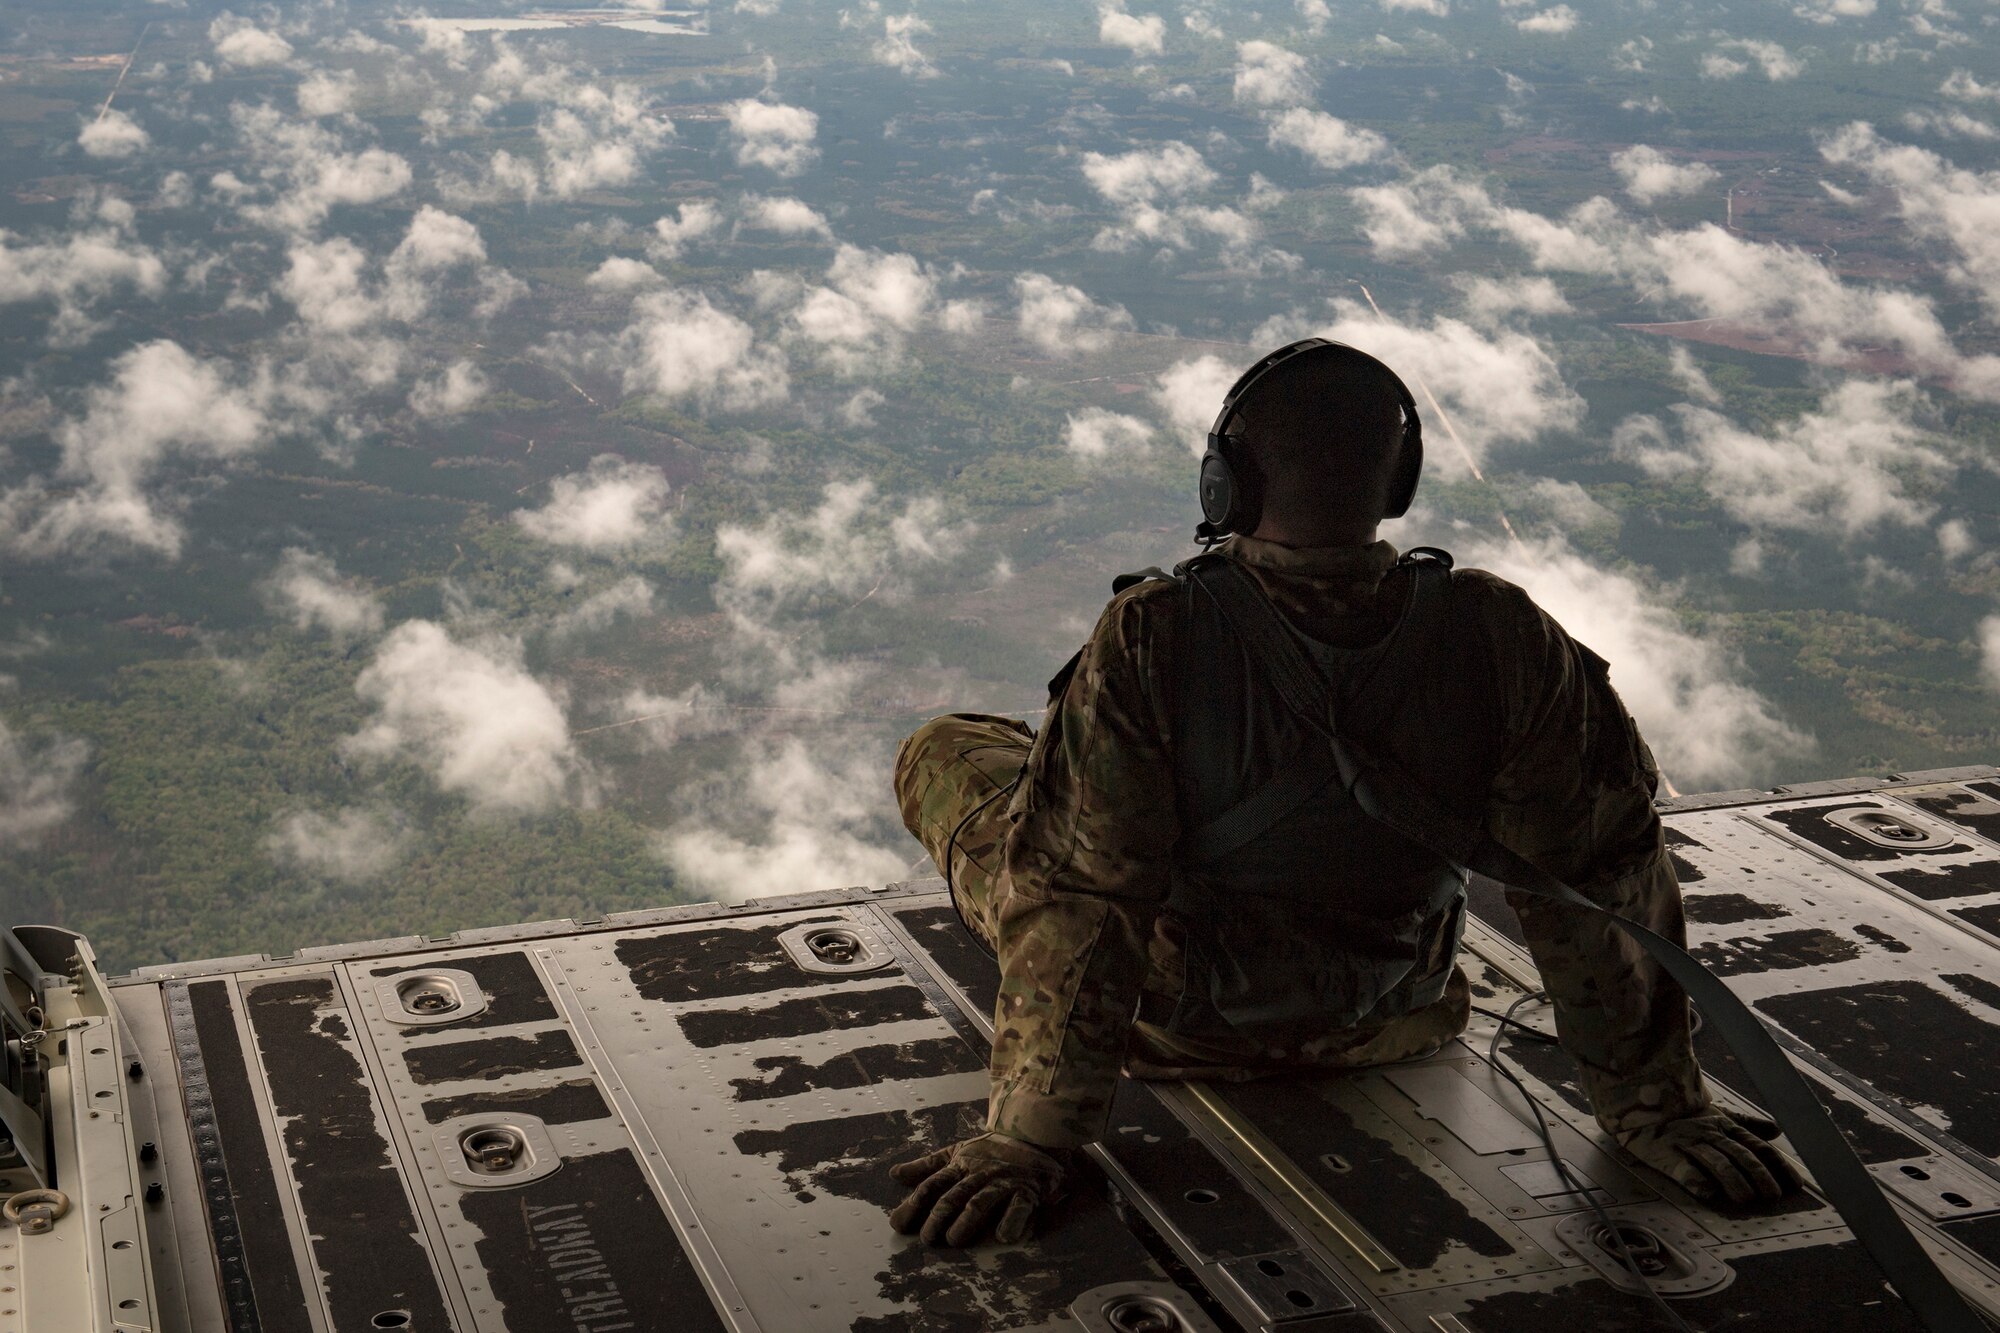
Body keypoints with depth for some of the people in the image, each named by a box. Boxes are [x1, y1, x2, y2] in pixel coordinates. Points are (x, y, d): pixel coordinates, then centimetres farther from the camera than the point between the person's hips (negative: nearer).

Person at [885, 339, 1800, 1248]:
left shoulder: (1150, 645, -33)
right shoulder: (1500, 638, -25)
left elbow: (1075, 897, -28)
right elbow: (1601, 875, -16)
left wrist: (1027, 1144, -17)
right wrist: (1656, 1109, -3)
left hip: (1174, 1027, -2)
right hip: (1386, 1029, 2)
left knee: (943, 754, 19)